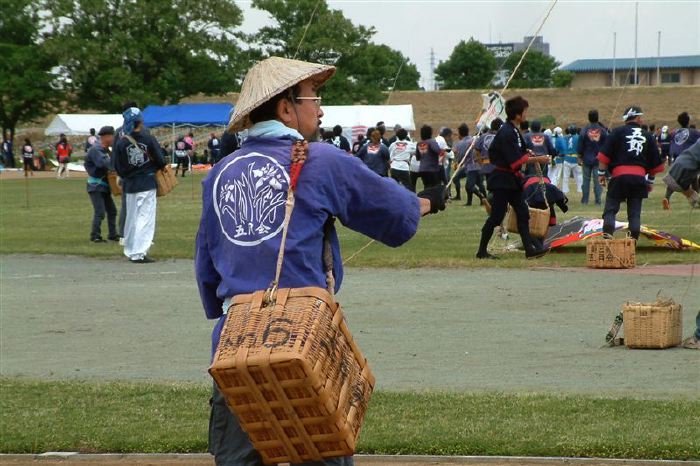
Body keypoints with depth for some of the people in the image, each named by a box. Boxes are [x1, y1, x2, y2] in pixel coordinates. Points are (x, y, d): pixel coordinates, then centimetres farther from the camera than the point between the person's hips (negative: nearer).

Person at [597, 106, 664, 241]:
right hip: (639, 176, 2)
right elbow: (655, 163, 19)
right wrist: (650, 181, 28)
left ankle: (607, 235, -15)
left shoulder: (617, 132, 5)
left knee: (610, 209, 2)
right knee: (635, 213, 9)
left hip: (620, 175, -2)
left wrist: (601, 174, 5)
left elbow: (604, 155, -1)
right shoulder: (648, 136, 14)